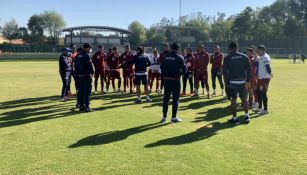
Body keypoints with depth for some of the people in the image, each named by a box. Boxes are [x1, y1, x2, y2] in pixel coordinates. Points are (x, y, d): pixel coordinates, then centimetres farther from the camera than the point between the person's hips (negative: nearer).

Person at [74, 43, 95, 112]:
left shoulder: (78, 55, 11)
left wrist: (78, 73, 17)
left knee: (81, 91, 12)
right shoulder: (86, 55, -15)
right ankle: (86, 107, -2)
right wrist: (92, 72, 1)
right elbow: (90, 65, -14)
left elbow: (76, 65, 14)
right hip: (87, 75, -8)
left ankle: (81, 106, 17)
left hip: (80, 75, 8)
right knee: (87, 91, -3)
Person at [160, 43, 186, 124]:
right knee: (175, 98, 4)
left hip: (166, 80, 4)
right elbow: (184, 69, -7)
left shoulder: (166, 56, 7)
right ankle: (174, 117, 8)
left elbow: (162, 67, 8)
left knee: (166, 98, 11)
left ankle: (164, 117, 14)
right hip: (175, 80, -4)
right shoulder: (179, 57, -6)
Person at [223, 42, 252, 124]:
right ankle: (247, 116, 14)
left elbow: (224, 71, -6)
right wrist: (248, 81, 3)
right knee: (244, 98, 16)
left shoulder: (227, 58, -1)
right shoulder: (244, 56, 6)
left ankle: (234, 118, 8)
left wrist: (227, 83, -4)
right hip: (242, 81, 3)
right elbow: (249, 69, 2)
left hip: (232, 81, -2)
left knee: (233, 100, 4)